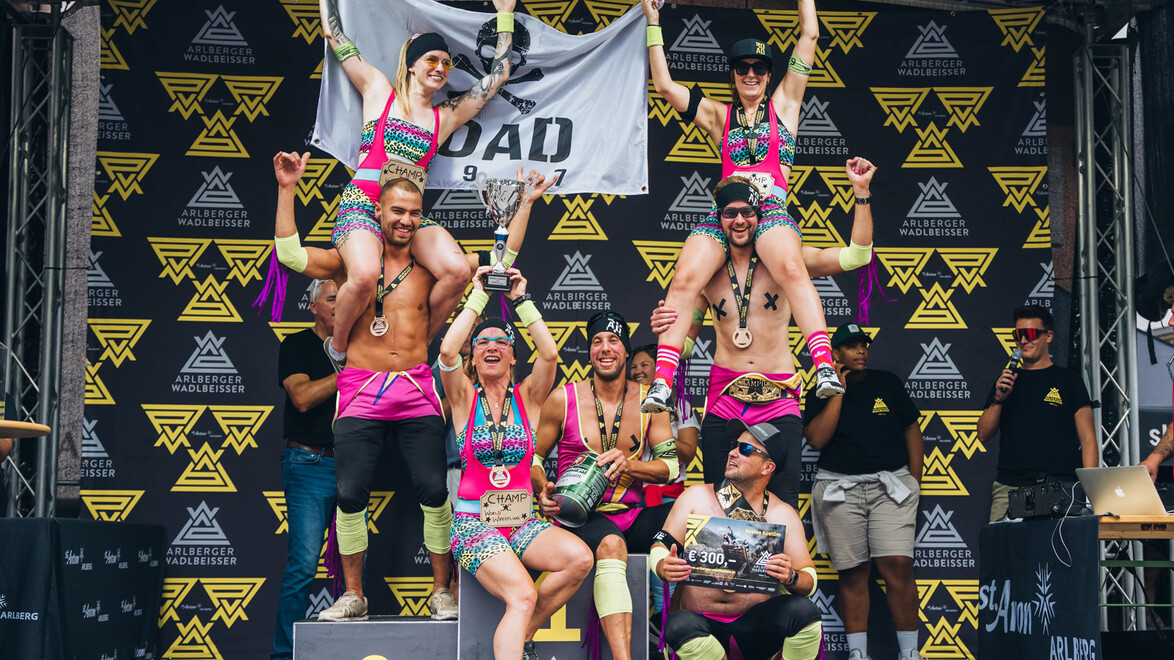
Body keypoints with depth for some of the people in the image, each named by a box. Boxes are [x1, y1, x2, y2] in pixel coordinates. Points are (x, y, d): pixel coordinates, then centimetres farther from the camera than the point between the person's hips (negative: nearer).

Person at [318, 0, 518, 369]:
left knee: (457, 272, -26)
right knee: (365, 275, -35)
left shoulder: (446, 116, 20)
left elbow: (498, 75, 23)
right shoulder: (378, 90, 13)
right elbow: (335, 36, 15)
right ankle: (337, 349, -6)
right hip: (362, 204, -4)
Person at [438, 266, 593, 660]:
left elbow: (550, 354, -11)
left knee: (579, 558, -26)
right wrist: (479, 297, -9)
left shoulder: (527, 398, 9)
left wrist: (522, 301, -7)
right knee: (523, 596, -30)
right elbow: (448, 351, -15)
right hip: (473, 523, -3)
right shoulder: (465, 398, 4)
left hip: (523, 523, 3)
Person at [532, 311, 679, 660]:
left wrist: (629, 463, -15)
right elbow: (531, 457, 10)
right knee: (611, 545, -39)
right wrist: (542, 489, -12)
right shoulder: (564, 399, 2)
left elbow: (672, 467, 5)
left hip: (634, 514, 4)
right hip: (580, 515, -4)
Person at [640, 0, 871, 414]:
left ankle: (825, 368, -42)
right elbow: (665, 86, 19)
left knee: (792, 269, -34)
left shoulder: (783, 104, 19)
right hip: (723, 214, 2)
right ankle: (662, 382, -25)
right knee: (685, 279, -23)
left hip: (771, 208, -2)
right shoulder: (719, 116, 23)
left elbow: (809, 35, 19)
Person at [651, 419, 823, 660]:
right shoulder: (697, 496, 8)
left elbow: (809, 583, 4)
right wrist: (664, 567, -17)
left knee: (804, 610, -29)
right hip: (702, 622, -1)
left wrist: (791, 577, -20)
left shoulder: (784, 515, 7)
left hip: (756, 623, 1)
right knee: (680, 626, -36)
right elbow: (659, 548, 7)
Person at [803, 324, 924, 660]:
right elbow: (817, 439, -8)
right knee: (853, 573, 1)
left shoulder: (887, 383, 11)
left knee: (898, 566, -12)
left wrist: (915, 481, 9)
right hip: (840, 490, 0)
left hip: (890, 486, 0)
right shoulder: (821, 393, 6)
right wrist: (838, 392, -8)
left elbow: (912, 430, 15)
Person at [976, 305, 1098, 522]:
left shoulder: (1068, 381, 10)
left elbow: (1088, 440, 6)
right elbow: (983, 435, 15)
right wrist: (998, 399, 0)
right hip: (1008, 488, 2)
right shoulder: (1006, 381, 19)